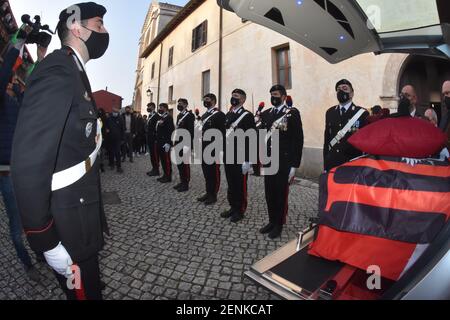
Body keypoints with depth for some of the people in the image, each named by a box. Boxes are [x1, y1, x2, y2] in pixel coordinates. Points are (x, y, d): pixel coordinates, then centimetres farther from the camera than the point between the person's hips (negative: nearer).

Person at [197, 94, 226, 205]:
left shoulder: (220, 114, -9)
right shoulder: (204, 115, 17)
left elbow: (223, 132, -15)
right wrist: (200, 146, 15)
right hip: (204, 148, 8)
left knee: (214, 172, 1)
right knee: (206, 171, 13)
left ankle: (213, 195, 12)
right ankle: (208, 192, 25)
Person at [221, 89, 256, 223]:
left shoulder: (248, 115, -9)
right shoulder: (228, 115, 14)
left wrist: (247, 160, -18)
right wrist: (223, 153, 15)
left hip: (240, 157, -7)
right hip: (228, 156, 7)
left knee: (240, 185, 5)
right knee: (231, 183, 14)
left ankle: (240, 210, 19)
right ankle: (233, 207, 28)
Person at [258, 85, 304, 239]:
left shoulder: (293, 113, -4)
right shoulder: (266, 114, 12)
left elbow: (298, 139, -8)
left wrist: (294, 165, -11)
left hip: (284, 162, -5)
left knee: (281, 193, 5)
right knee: (269, 193, 12)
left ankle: (279, 224, 22)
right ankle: (272, 221, 29)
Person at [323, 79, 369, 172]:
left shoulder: (362, 113, 0)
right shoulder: (330, 112, 10)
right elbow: (327, 138, 11)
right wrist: (325, 164, 9)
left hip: (353, 162, -3)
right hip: (332, 162, 3)